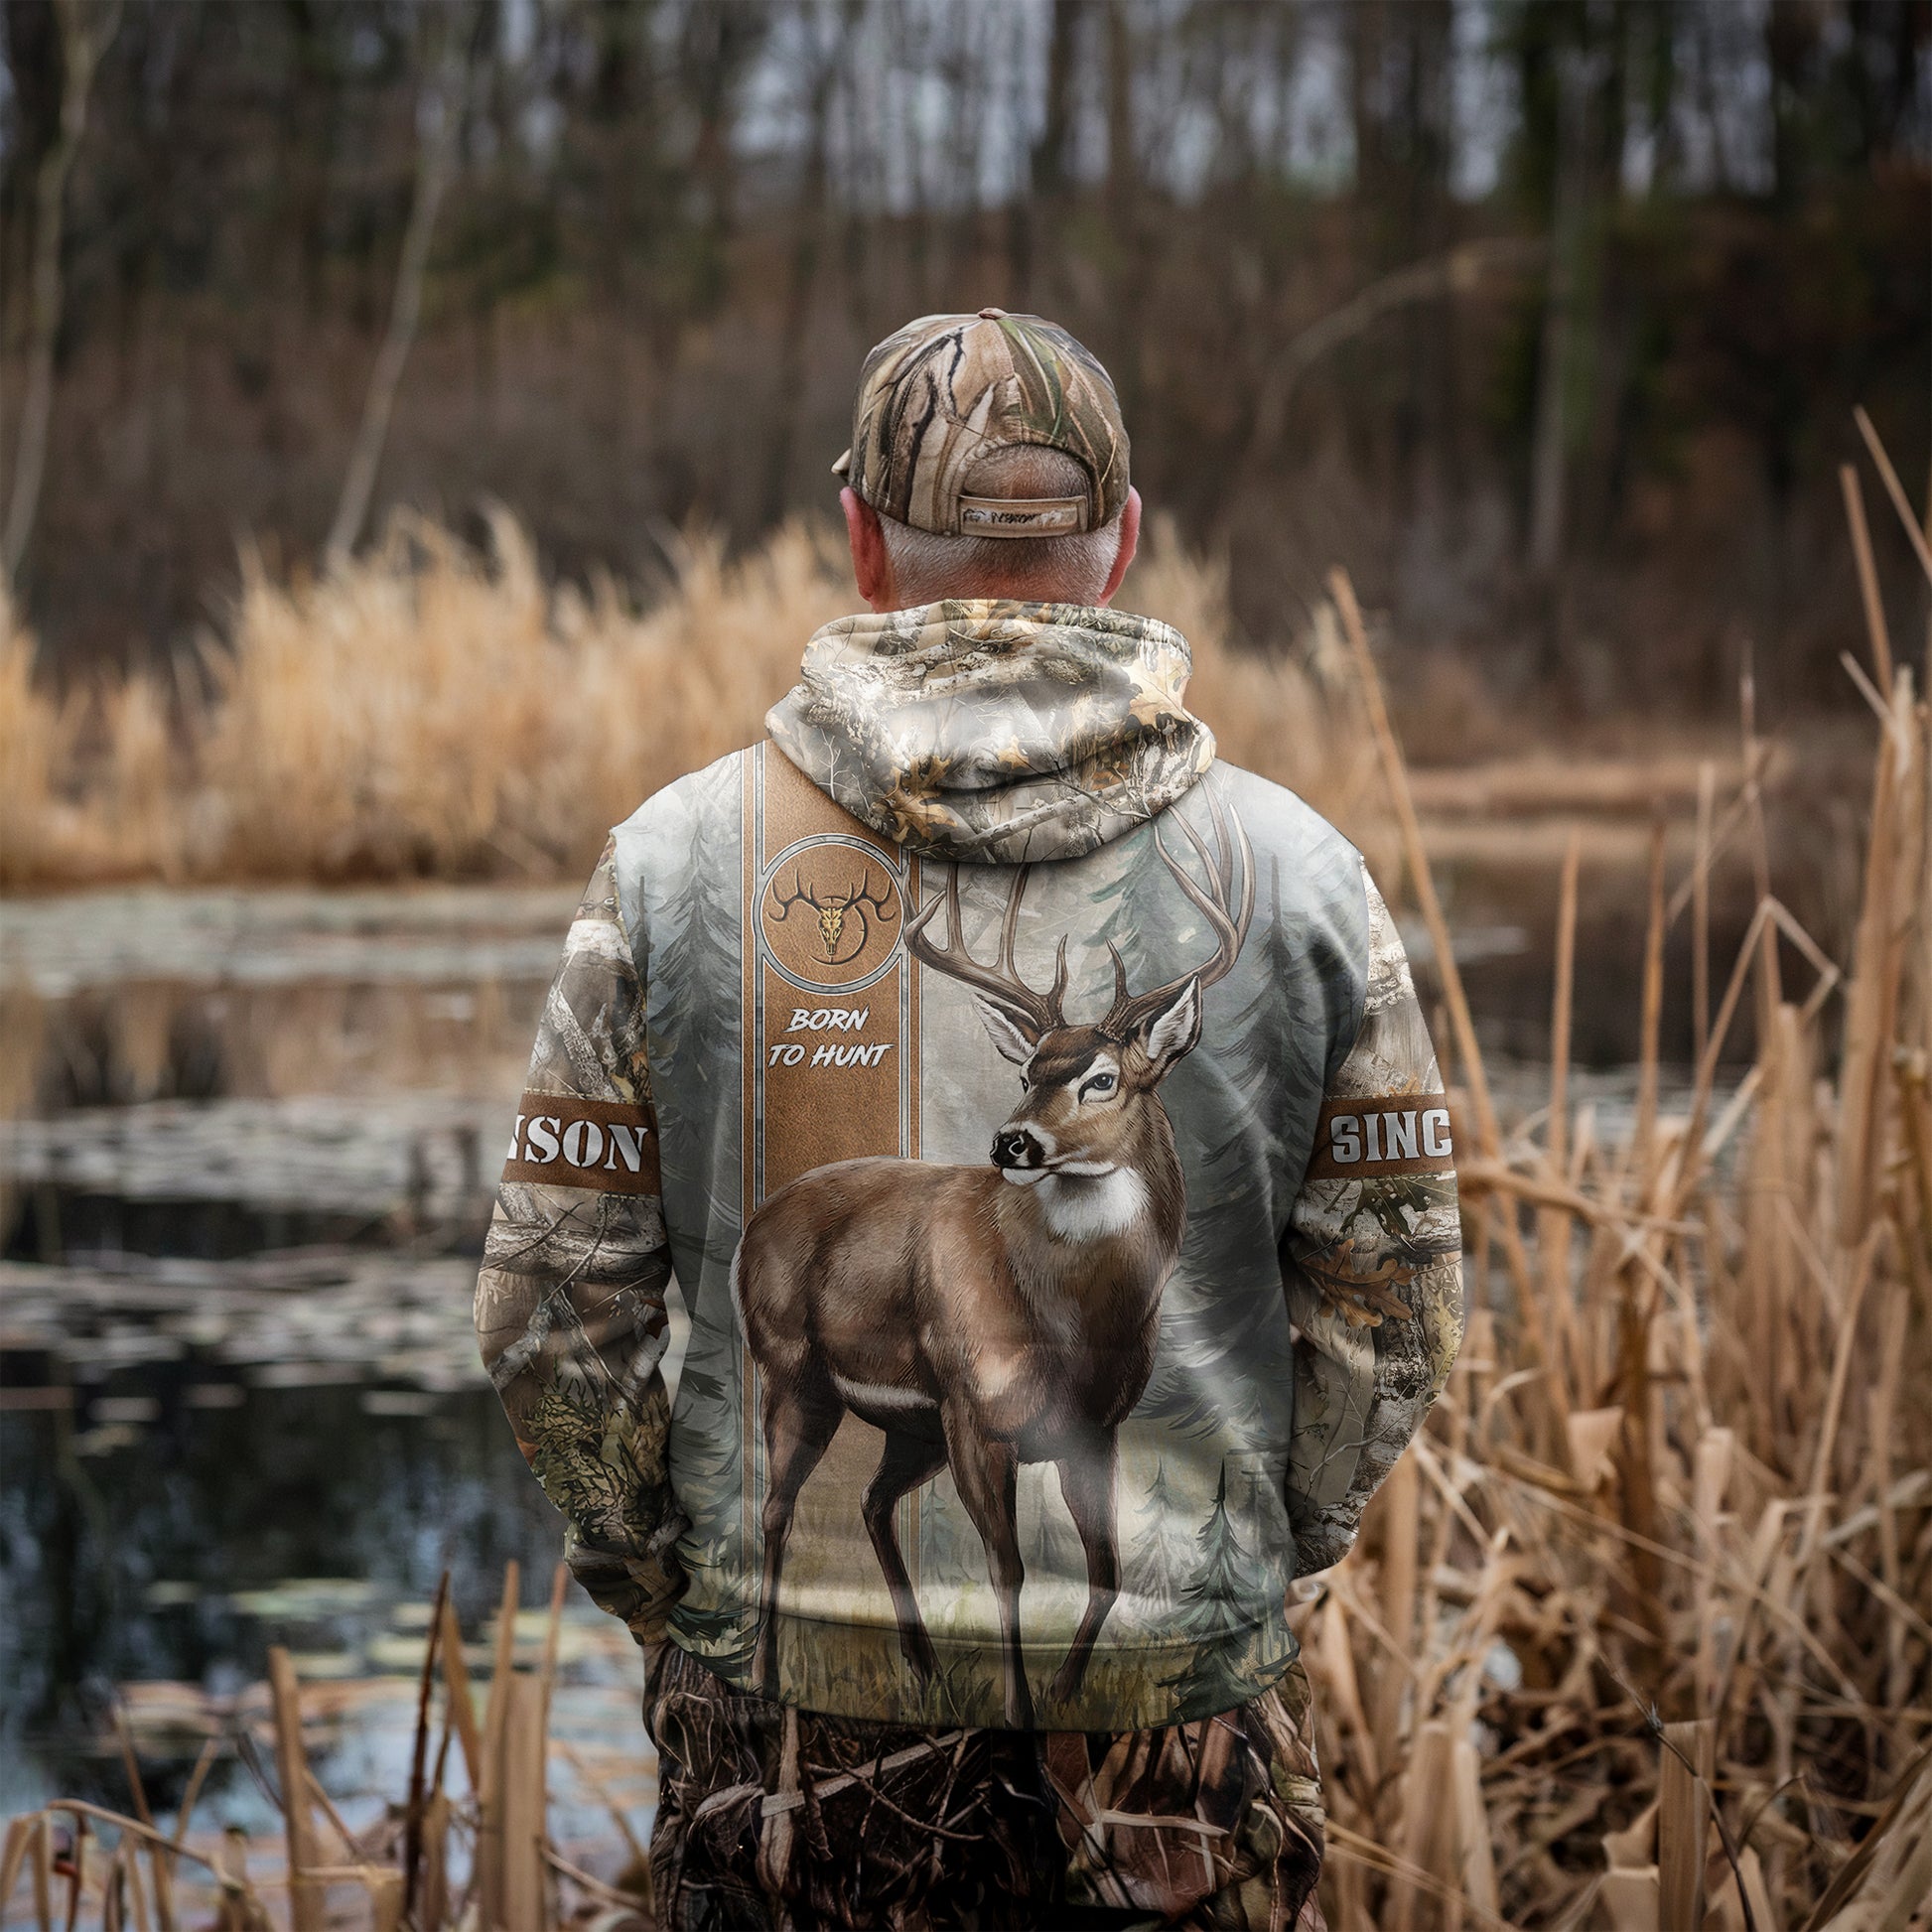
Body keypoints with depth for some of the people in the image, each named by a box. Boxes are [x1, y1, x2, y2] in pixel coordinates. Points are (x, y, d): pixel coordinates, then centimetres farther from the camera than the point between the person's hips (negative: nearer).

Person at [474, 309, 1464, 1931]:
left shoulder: (681, 859, -1)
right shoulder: (1292, 870, -1)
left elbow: (551, 1309, 1)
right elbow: (1392, 1308, 2)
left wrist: (666, 1583, 13)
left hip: (791, 1695, 1)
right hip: (1180, 1688, 0)